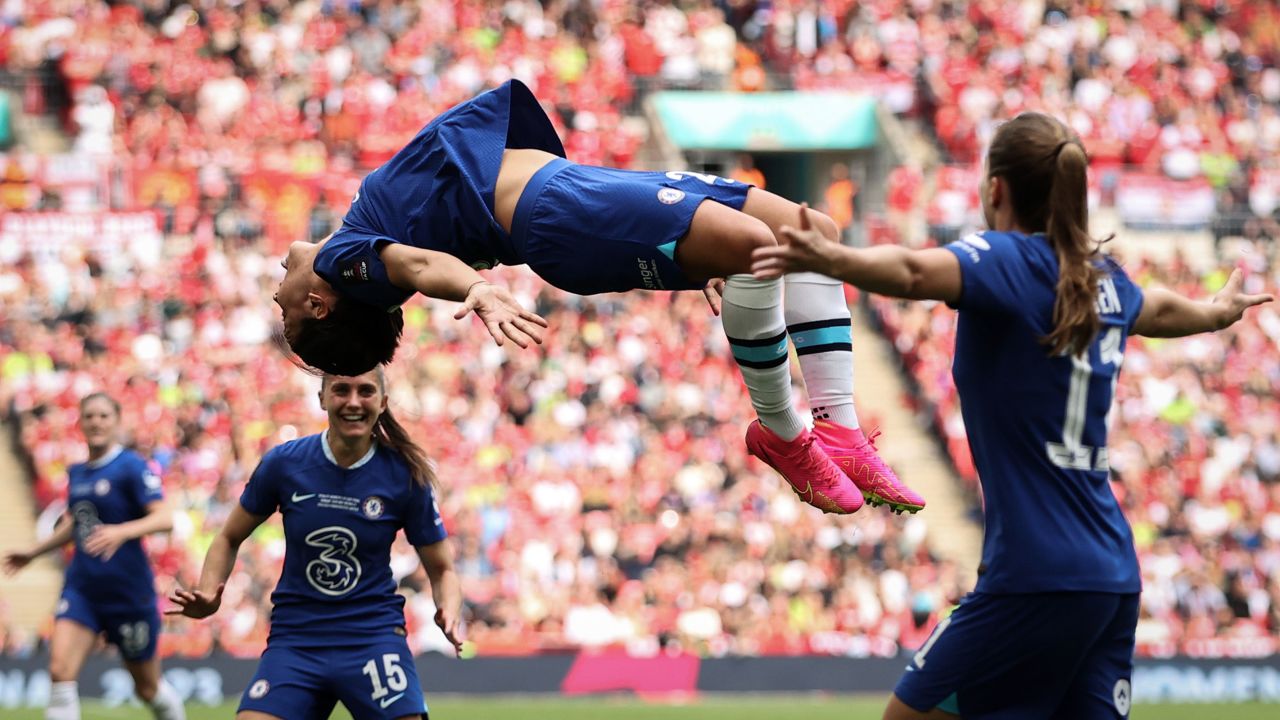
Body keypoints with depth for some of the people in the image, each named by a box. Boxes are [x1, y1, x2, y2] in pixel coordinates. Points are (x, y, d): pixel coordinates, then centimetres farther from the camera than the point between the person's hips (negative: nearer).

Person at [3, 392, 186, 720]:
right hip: (81, 587, 5)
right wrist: (33, 552, 31)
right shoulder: (76, 472, 10)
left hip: (128, 590, -5)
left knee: (148, 687, 9)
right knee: (59, 671, -17)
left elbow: (164, 518, -21)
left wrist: (121, 531, -37)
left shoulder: (132, 467, -10)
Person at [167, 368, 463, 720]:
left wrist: (449, 612, -16)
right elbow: (229, 539, 11)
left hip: (374, 636, -1)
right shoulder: (284, 463, -3)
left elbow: (442, 569, 5)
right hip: (295, 642, 1)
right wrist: (208, 596, -7)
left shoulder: (405, 476, -4)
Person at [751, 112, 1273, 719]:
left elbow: (915, 272, -31)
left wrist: (830, 258, -50)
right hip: (1114, 575, 8)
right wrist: (1219, 310, 62)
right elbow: (1161, 310, 39)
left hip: (1035, 577, -7)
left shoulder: (1009, 260, -8)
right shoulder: (1102, 277, 15)